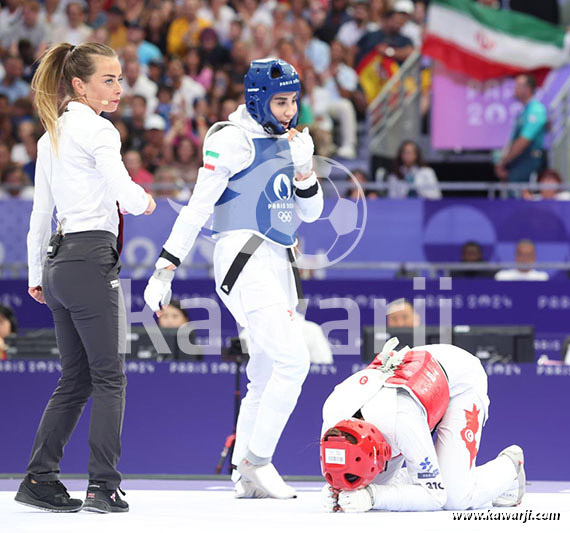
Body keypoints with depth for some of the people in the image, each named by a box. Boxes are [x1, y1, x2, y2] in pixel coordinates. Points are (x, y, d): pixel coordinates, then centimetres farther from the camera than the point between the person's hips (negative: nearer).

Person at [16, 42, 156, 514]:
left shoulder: (52, 135, 17)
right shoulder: (96, 130, -10)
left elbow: (41, 210, 20)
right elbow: (126, 195, -19)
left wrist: (36, 272, 25)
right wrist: (145, 200, 4)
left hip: (60, 261, 8)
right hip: (92, 258, -8)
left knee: (75, 378, 12)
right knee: (109, 377, -4)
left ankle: (40, 479, 10)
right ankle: (104, 487, -5)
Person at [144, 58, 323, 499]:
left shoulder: (287, 142, 17)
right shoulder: (234, 139, -8)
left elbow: (310, 211, 17)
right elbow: (198, 206, -12)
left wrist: (304, 168, -3)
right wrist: (166, 267, -16)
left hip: (278, 266, 9)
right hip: (244, 260, -9)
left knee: (267, 376, 10)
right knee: (293, 359, -19)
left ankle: (244, 477, 17)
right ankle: (256, 462, -12)